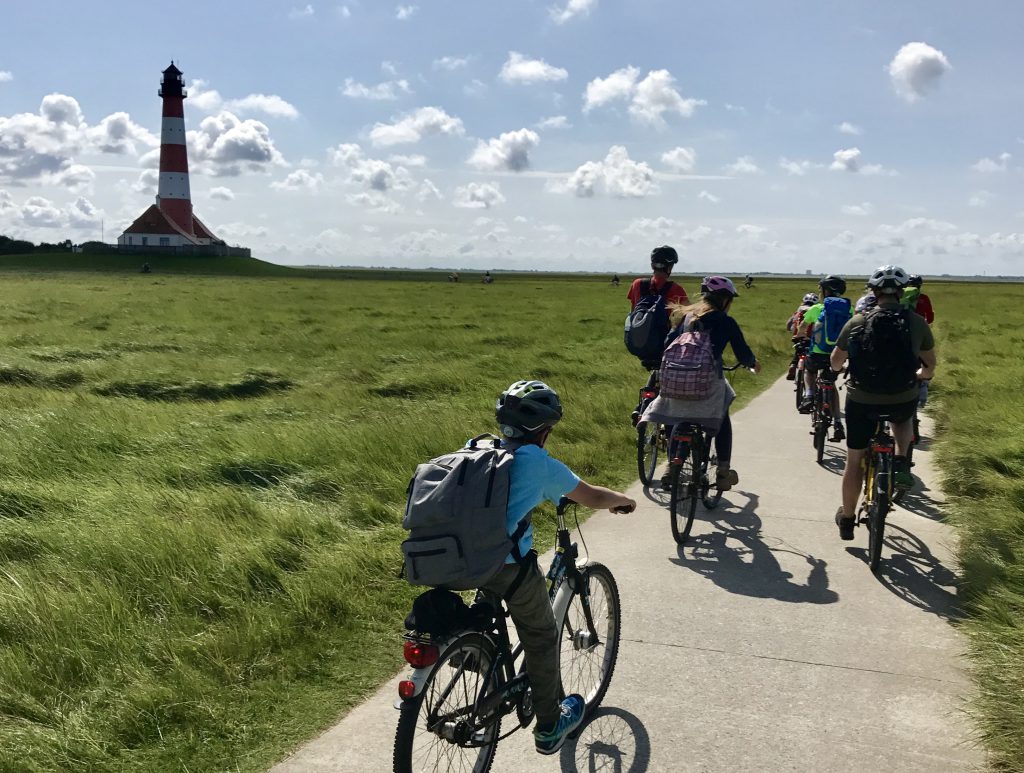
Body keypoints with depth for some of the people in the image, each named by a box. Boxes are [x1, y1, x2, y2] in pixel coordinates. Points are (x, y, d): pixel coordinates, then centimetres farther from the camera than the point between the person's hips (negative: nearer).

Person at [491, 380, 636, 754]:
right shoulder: (540, 464, -6)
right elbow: (592, 497, 5)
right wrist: (624, 500, 26)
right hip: (509, 566, -6)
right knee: (541, 638, 16)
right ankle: (549, 727, 31)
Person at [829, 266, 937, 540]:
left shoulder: (856, 322, -5)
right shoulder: (917, 322, -4)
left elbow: (835, 362, 6)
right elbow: (930, 365, 10)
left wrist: (847, 367, 29)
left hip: (861, 401, 0)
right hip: (903, 401, 0)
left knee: (854, 461, 16)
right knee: (904, 418, 38)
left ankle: (846, 520, 27)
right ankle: (901, 461, 14)